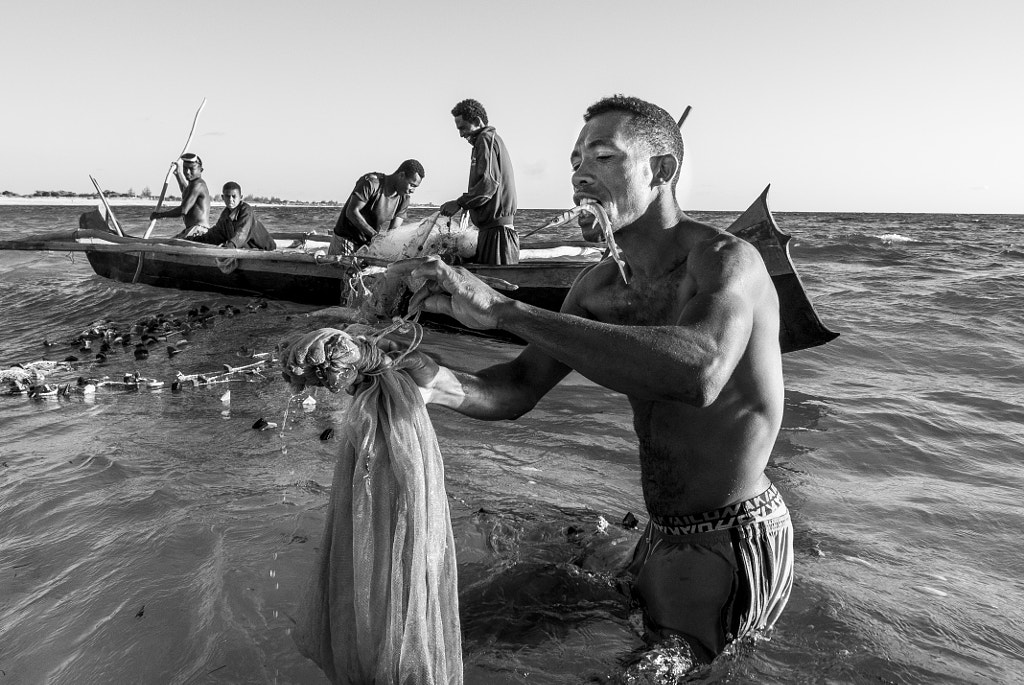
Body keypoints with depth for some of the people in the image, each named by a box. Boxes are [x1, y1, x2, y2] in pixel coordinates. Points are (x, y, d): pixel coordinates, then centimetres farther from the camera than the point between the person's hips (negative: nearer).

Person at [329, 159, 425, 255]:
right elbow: (351, 212, -22)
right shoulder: (371, 182, -18)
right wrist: (375, 235, -28)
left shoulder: (405, 198, -1)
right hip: (346, 239, -5)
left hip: (370, 243, 5)